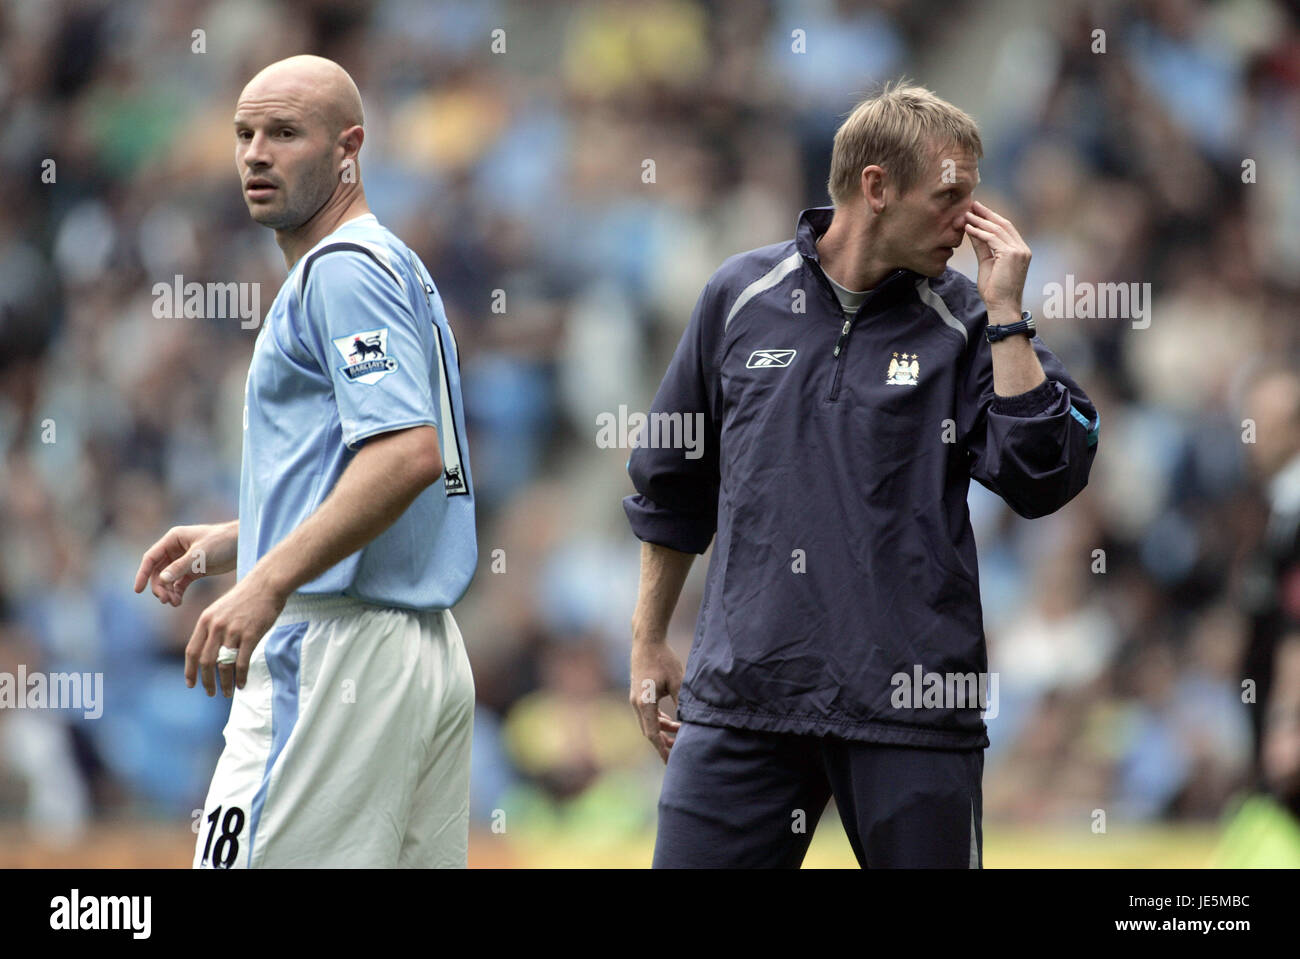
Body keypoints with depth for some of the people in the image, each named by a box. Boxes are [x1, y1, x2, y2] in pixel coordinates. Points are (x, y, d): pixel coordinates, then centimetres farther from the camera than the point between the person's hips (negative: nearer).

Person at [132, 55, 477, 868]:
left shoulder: (341, 269, -9)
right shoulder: (397, 267, 23)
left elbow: (408, 453, -24)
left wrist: (267, 582, -27)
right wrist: (232, 542, 22)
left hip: (334, 645, -10)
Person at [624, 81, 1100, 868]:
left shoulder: (963, 323, 3)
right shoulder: (742, 296, 7)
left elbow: (1042, 480, -10)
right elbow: (674, 487, 18)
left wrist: (1005, 315, -11)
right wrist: (650, 643, 21)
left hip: (912, 705, -1)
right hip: (741, 694, 1)